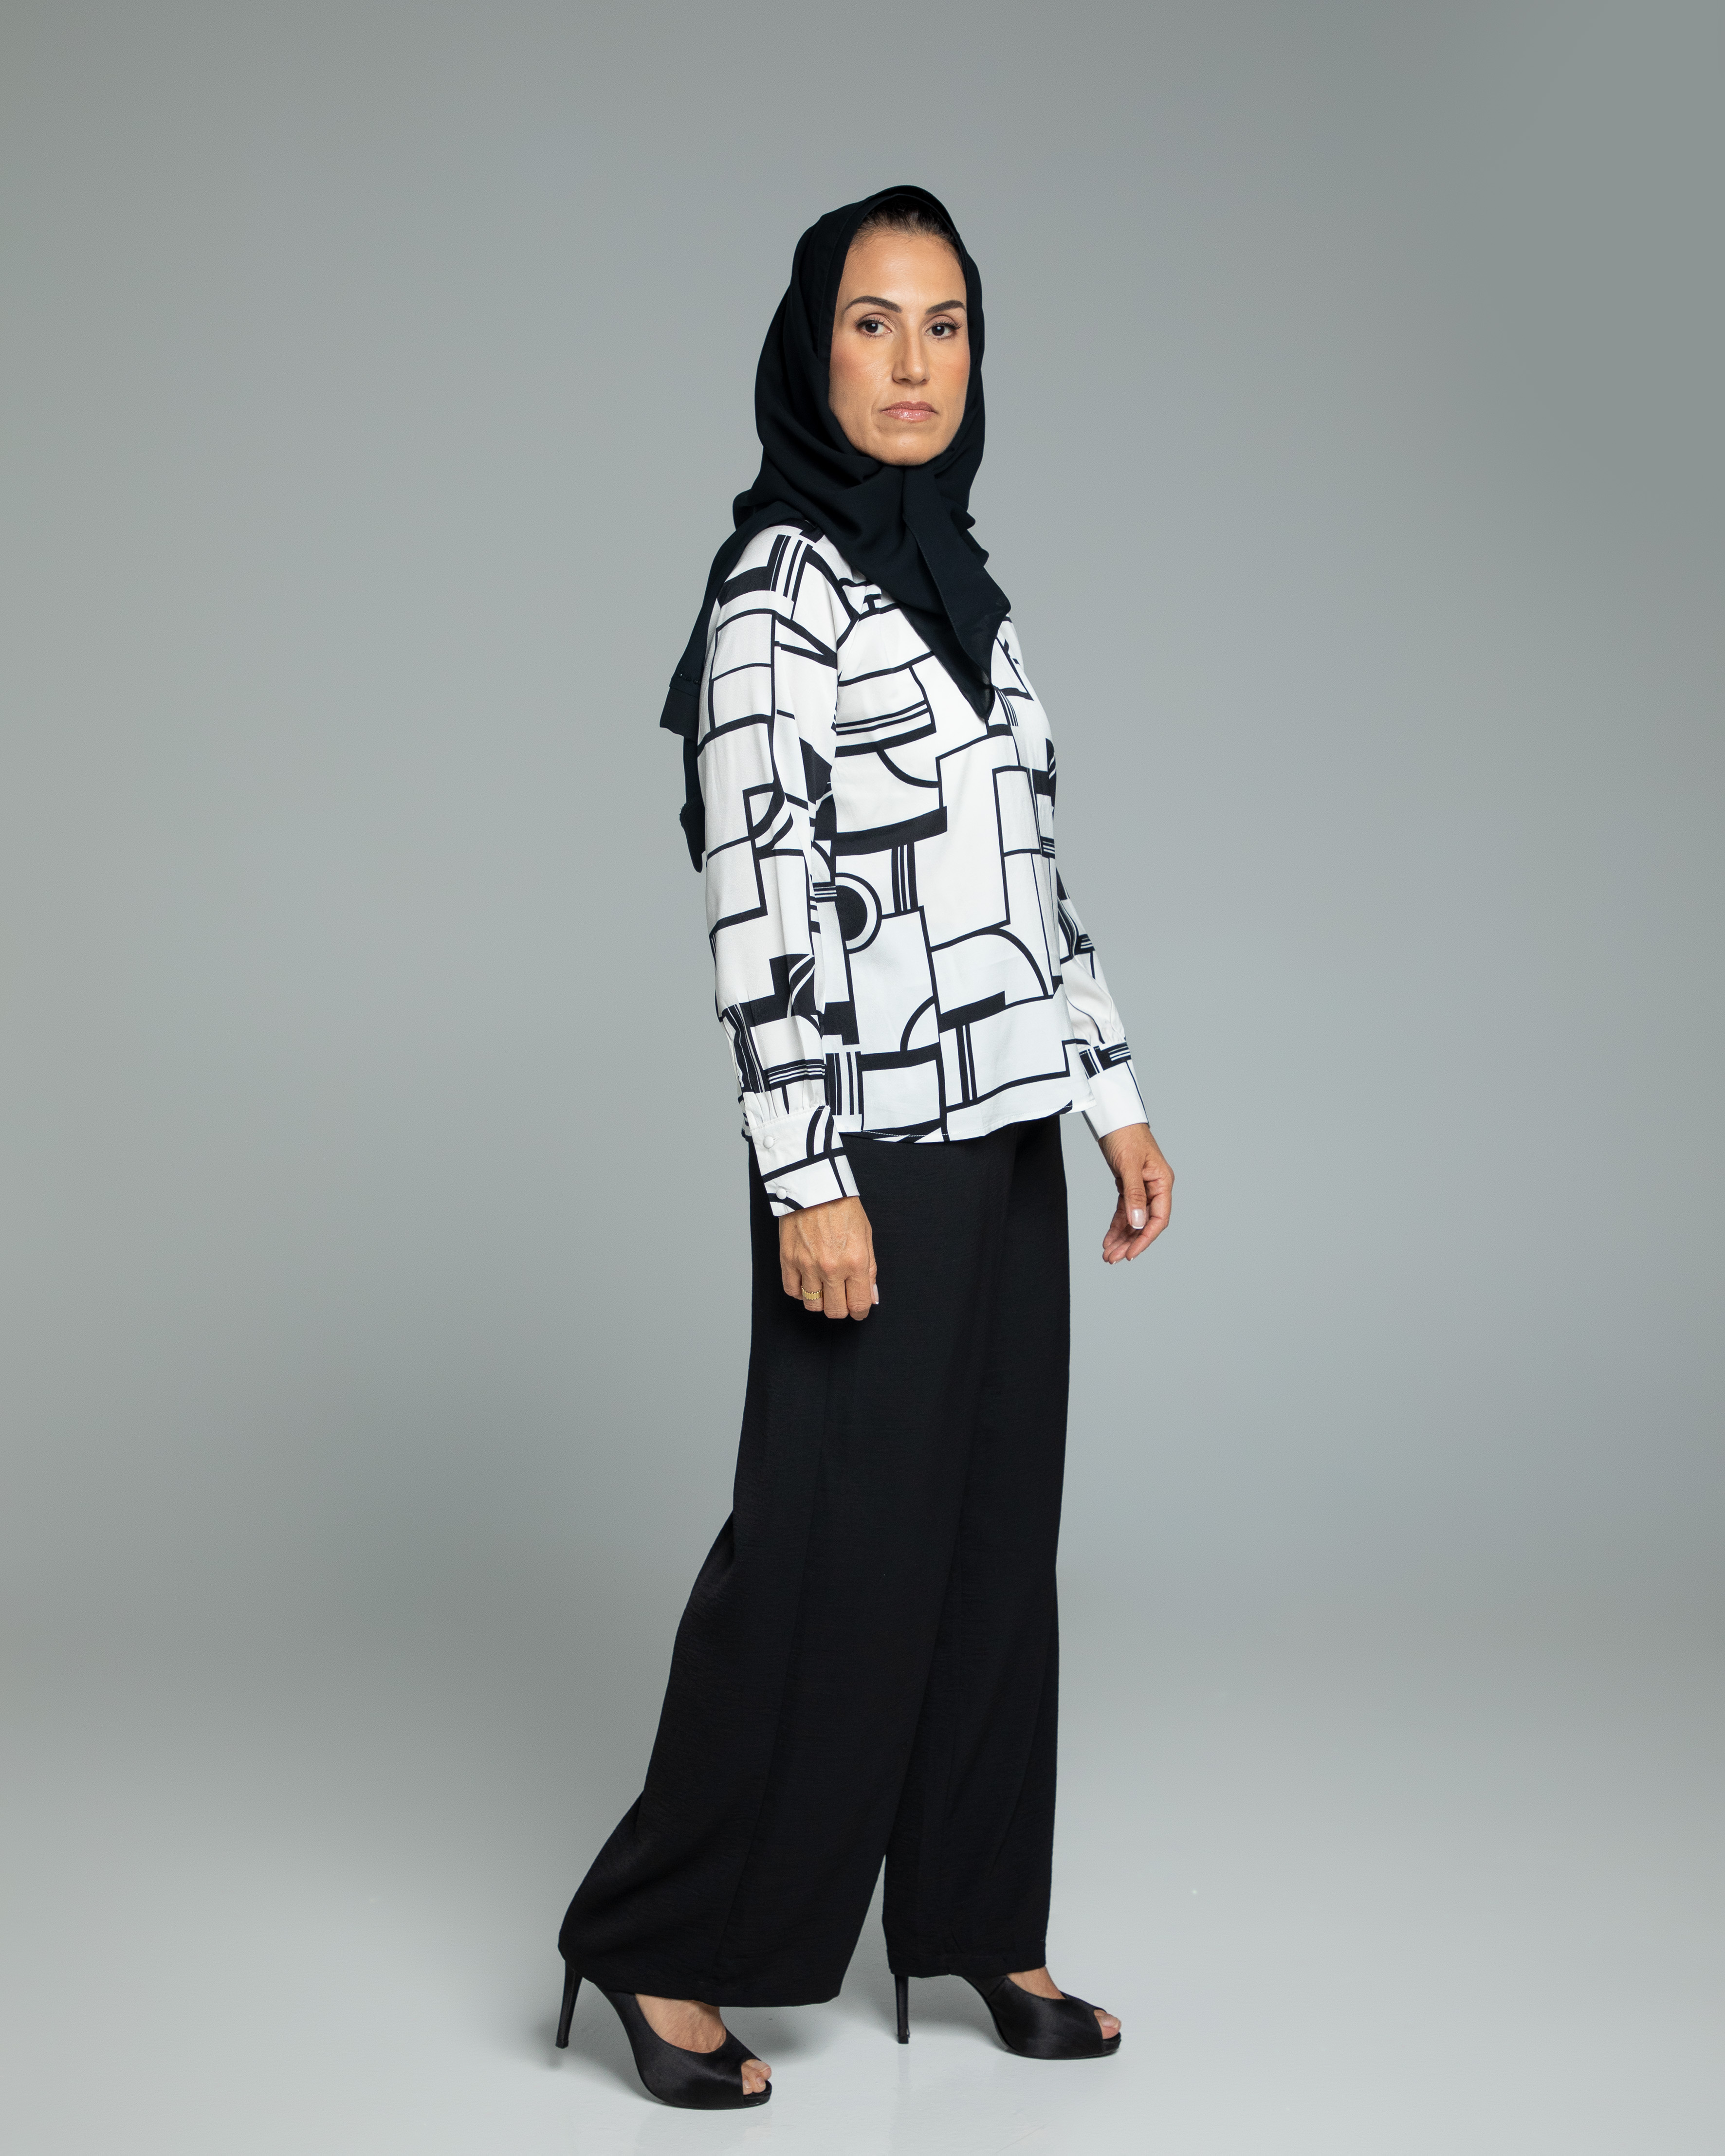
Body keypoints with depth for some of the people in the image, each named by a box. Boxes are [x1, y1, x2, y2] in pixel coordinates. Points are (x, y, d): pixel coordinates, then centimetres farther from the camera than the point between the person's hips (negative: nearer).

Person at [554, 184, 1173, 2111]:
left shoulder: (961, 579, 13)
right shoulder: (777, 591, -10)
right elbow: (758, 904, -15)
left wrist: (1118, 1096, 13)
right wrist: (808, 1180, -19)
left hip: (1010, 1141, 7)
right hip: (879, 1151, -7)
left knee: (995, 1531, 12)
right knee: (833, 1545, -1)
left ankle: (973, 1921, 26)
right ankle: (664, 1946, 14)